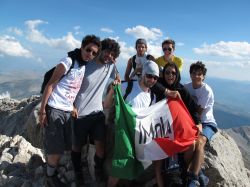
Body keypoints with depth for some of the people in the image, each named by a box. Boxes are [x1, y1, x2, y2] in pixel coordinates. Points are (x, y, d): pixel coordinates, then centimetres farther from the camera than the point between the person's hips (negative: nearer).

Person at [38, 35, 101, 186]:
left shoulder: (86, 66, 7)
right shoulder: (68, 62, -13)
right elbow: (50, 85, -13)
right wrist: (42, 111, -15)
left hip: (69, 111, 7)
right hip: (55, 109, -6)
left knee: (64, 146, 12)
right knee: (56, 148, 0)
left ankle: (53, 170, 35)